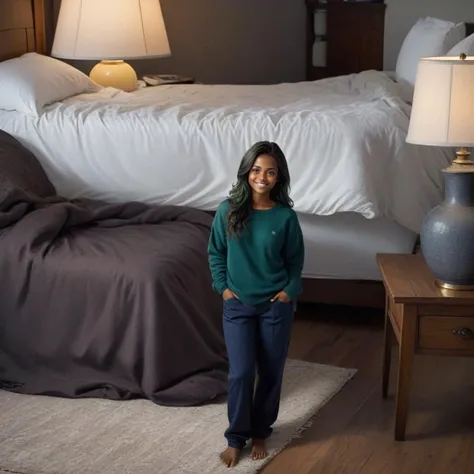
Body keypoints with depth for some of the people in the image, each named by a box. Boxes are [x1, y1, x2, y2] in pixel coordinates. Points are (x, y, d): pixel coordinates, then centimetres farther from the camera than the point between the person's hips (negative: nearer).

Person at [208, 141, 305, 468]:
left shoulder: (286, 216, -8)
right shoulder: (229, 210, -7)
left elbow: (296, 260, 4)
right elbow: (216, 252, 5)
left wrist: (289, 291, -7)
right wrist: (223, 286, -3)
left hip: (276, 306, 0)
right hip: (238, 305, 0)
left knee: (271, 372, 9)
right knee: (241, 373, 0)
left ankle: (261, 433, 29)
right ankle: (236, 437, 17)